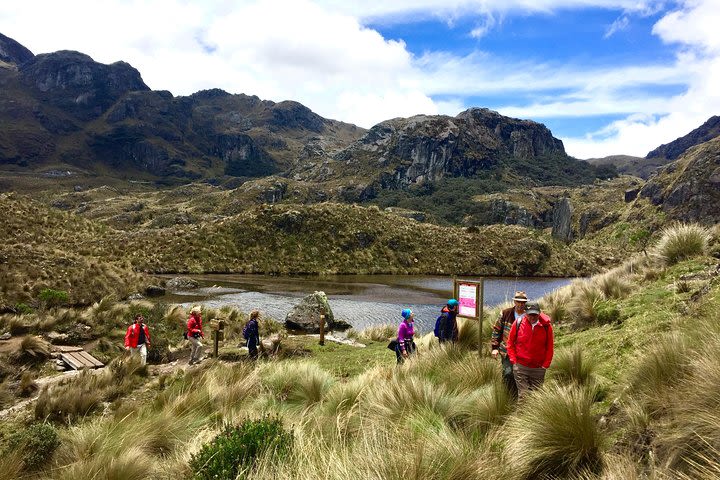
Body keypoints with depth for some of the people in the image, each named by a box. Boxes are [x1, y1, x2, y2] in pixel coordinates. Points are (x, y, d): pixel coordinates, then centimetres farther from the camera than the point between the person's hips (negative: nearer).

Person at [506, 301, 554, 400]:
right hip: (520, 366, -1)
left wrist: (545, 365, -2)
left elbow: (549, 347, 2)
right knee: (523, 395, -3)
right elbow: (510, 343, 4)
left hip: (538, 368, 1)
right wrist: (514, 360, -2)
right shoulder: (518, 323, -8)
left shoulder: (546, 325, -7)